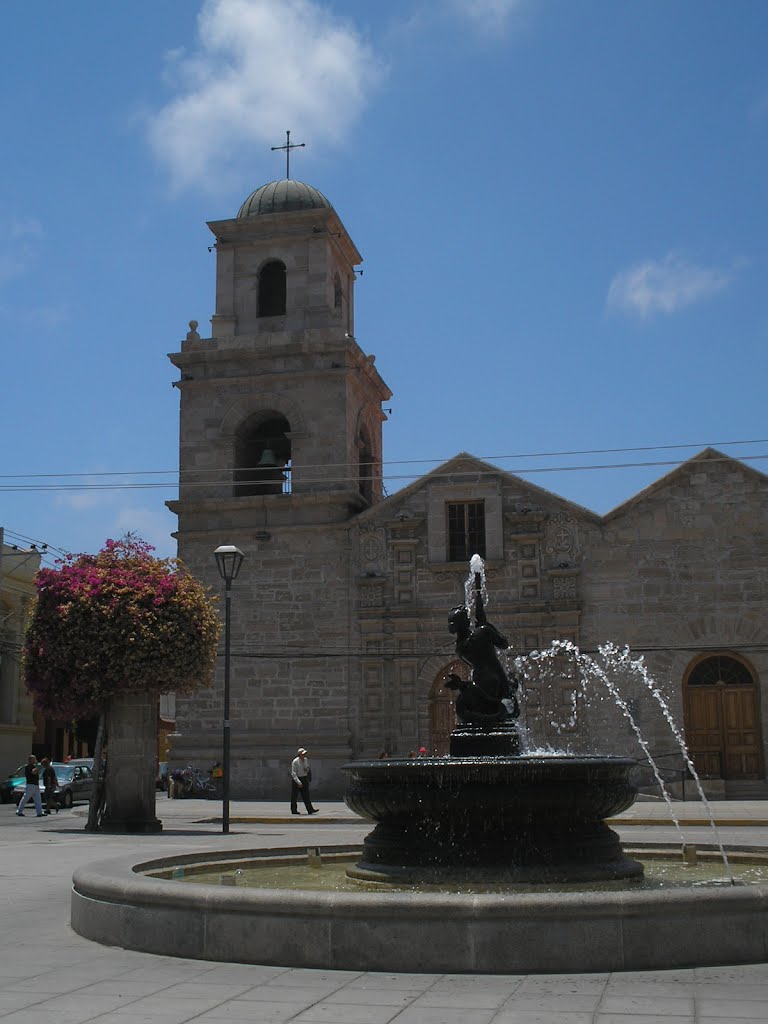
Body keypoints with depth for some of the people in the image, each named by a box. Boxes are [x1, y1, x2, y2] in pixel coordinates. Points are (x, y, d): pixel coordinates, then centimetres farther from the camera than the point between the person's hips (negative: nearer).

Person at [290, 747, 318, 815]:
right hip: (296, 779, -5)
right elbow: (293, 773, -19)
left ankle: (310, 809, -6)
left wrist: (307, 770, -5)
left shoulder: (306, 760, 3)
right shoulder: (295, 762, -18)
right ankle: (294, 810, 16)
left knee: (306, 795, -1)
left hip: (304, 779, 5)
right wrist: (299, 782, -26)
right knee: (294, 796, 5)